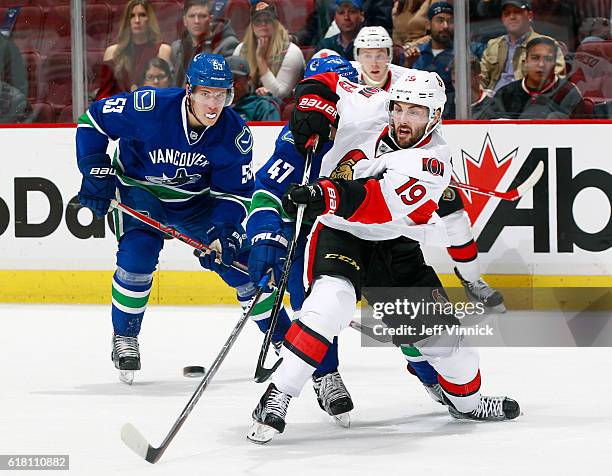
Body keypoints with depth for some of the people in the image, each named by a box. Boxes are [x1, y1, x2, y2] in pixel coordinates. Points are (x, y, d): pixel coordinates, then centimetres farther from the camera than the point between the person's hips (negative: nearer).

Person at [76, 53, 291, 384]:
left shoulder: (235, 133, -21)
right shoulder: (149, 108, -31)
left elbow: (234, 192, -11)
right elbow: (93, 120, -17)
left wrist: (223, 231, -27)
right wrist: (95, 170, -21)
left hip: (196, 197, 3)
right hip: (138, 188, -3)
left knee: (238, 260, -3)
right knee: (138, 253, -26)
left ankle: (284, 338, 14)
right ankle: (124, 337, -4)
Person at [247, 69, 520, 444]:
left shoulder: (432, 161, -23)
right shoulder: (369, 108, -15)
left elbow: (385, 204, -40)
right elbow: (325, 82, 4)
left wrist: (327, 196, -53)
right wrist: (312, 110, -17)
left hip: (394, 244, 1)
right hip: (339, 232, -1)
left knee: (437, 325, 3)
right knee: (333, 297, -30)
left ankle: (467, 399, 33)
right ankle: (277, 397, -32)